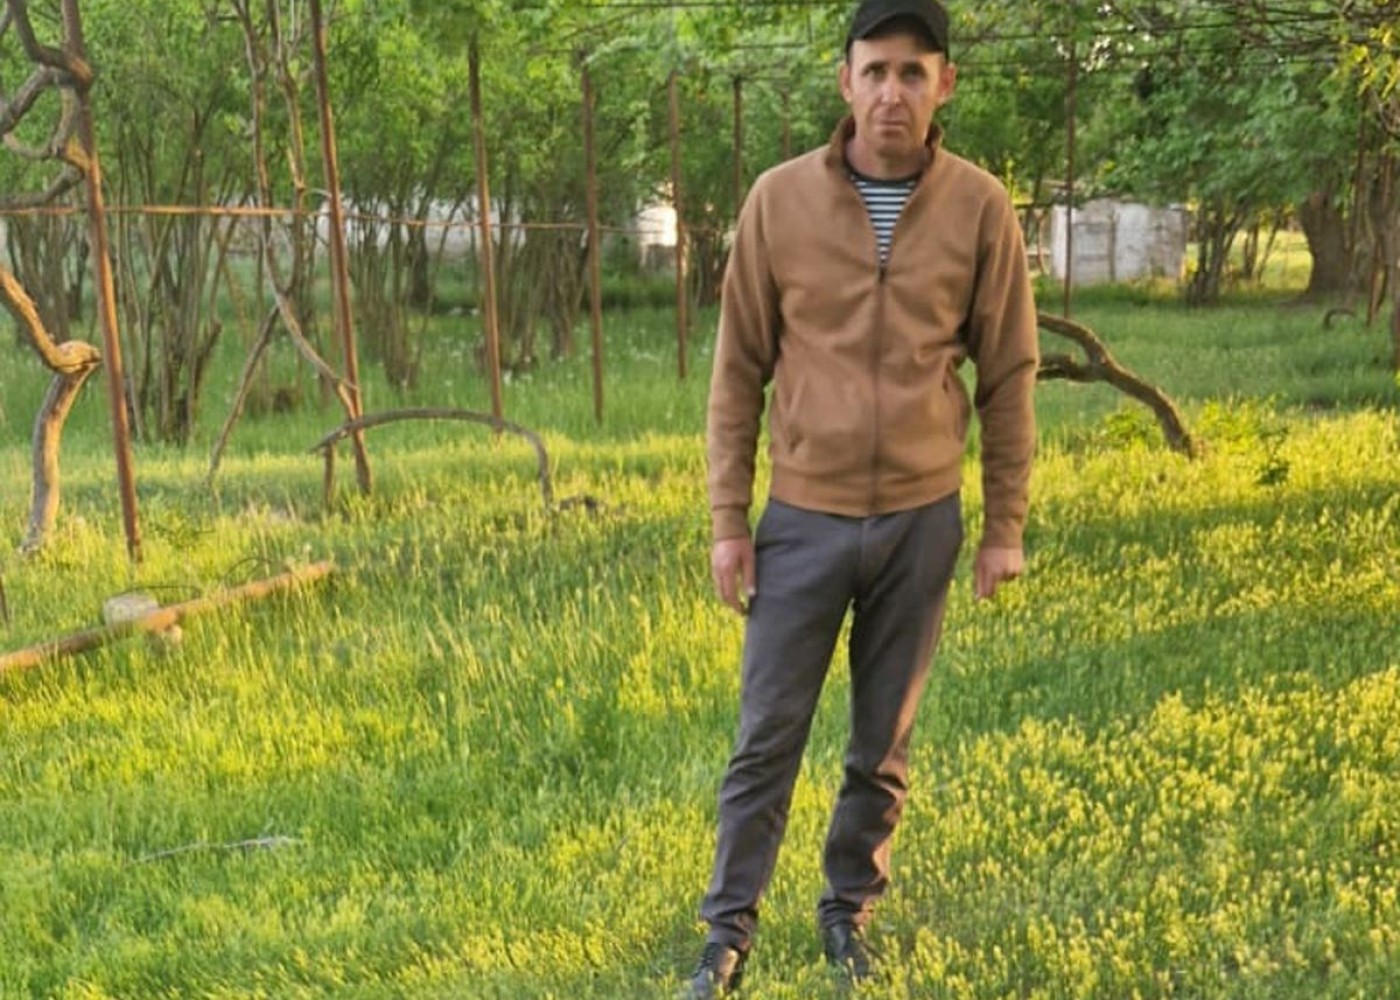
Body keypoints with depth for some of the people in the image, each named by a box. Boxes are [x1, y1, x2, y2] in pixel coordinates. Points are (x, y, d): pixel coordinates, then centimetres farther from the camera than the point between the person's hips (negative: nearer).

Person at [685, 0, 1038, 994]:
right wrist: (728, 519, -1)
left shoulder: (982, 209, -5)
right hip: (804, 518, 0)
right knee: (768, 738, 6)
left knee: (885, 745, 13)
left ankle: (850, 910, 31)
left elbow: (1009, 377, 2)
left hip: (922, 521, 1)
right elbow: (739, 371, 0)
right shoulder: (779, 199, -5)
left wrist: (1006, 526, 3)